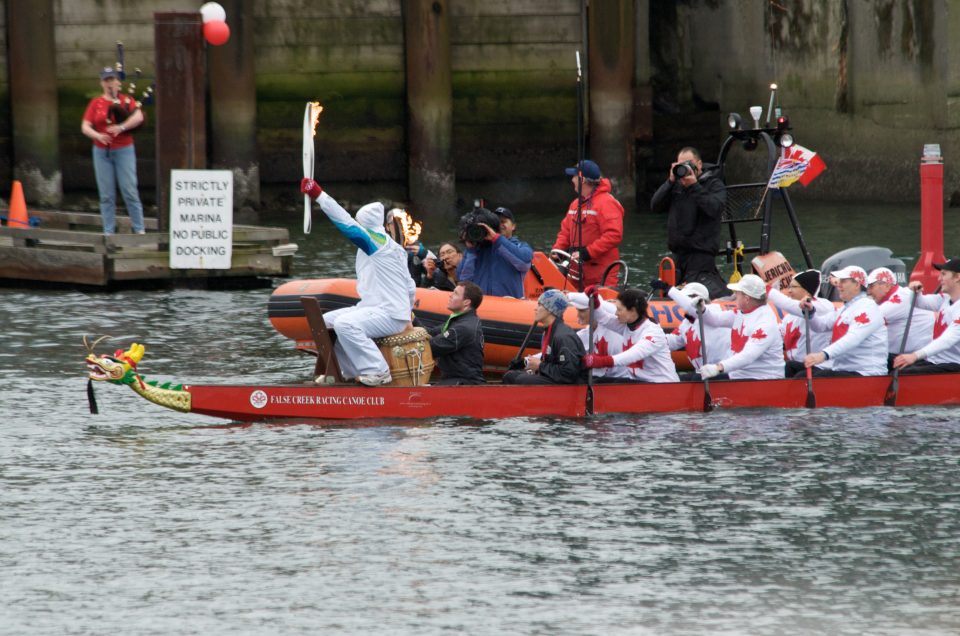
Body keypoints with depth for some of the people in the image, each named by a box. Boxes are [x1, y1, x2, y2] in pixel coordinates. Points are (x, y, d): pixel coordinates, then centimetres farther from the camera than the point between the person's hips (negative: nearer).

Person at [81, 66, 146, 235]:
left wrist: (121, 127, -30)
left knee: (130, 191, -5)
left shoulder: (127, 100, 2)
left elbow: (138, 117, -16)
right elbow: (85, 127, 0)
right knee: (106, 195, 4)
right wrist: (97, 136, -20)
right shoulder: (95, 103, 7)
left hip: (124, 150, -2)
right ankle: (108, 231, 8)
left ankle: (139, 229, 1)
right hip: (101, 152, 2)